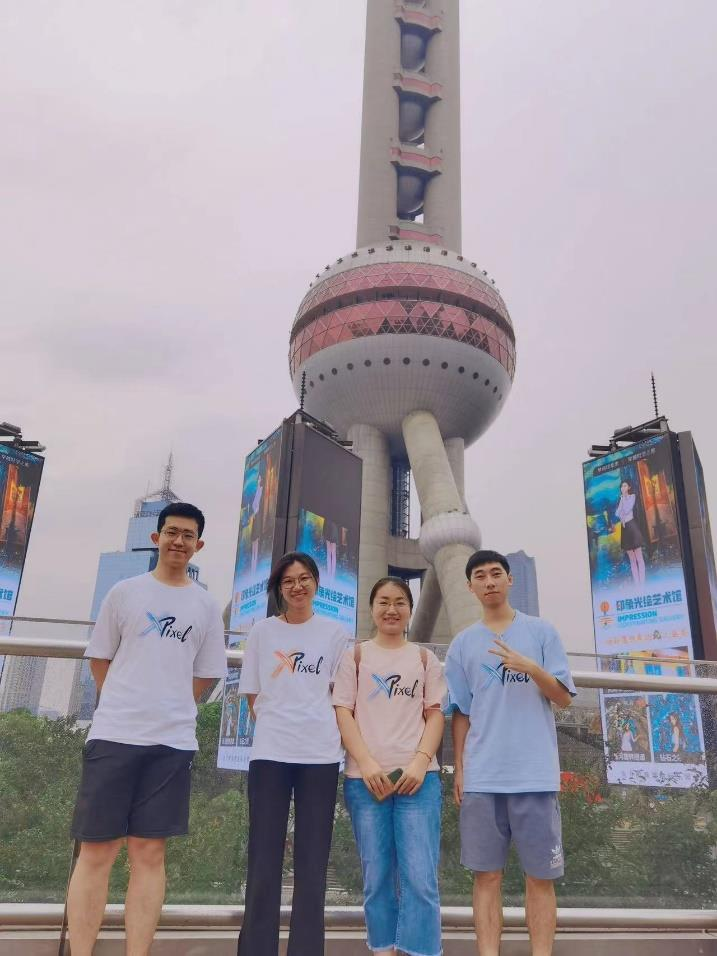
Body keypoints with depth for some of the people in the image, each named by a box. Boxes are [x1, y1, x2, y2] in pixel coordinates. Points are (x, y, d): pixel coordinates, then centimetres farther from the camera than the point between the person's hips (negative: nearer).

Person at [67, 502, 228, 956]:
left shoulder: (207, 606, 9)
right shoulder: (125, 592, 5)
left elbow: (206, 676, 13)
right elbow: (99, 660, 9)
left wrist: (169, 709, 10)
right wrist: (129, 706, 7)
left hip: (173, 741, 1)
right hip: (114, 735, -1)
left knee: (150, 853, 6)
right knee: (97, 851, 1)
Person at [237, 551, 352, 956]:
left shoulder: (335, 633, 6)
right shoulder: (262, 632, 7)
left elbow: (341, 696, 8)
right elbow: (254, 697, 10)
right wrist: (279, 725, 0)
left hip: (320, 755, 0)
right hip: (270, 754, 0)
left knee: (313, 862, 5)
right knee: (264, 860, 2)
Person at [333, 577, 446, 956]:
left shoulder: (425, 658, 13)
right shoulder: (355, 655, 10)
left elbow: (435, 714, 8)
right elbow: (342, 712, 2)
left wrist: (421, 761, -9)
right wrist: (367, 764, -11)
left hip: (418, 776, 0)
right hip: (365, 777, 0)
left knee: (420, 877, -5)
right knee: (376, 877, 5)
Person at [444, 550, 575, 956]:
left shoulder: (542, 631, 5)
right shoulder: (462, 644, 9)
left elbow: (564, 697, 1)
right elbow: (461, 713, 11)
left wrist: (531, 668, -16)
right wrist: (459, 769, 4)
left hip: (535, 774, -1)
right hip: (482, 778, 1)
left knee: (540, 876, 5)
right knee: (487, 875, 6)